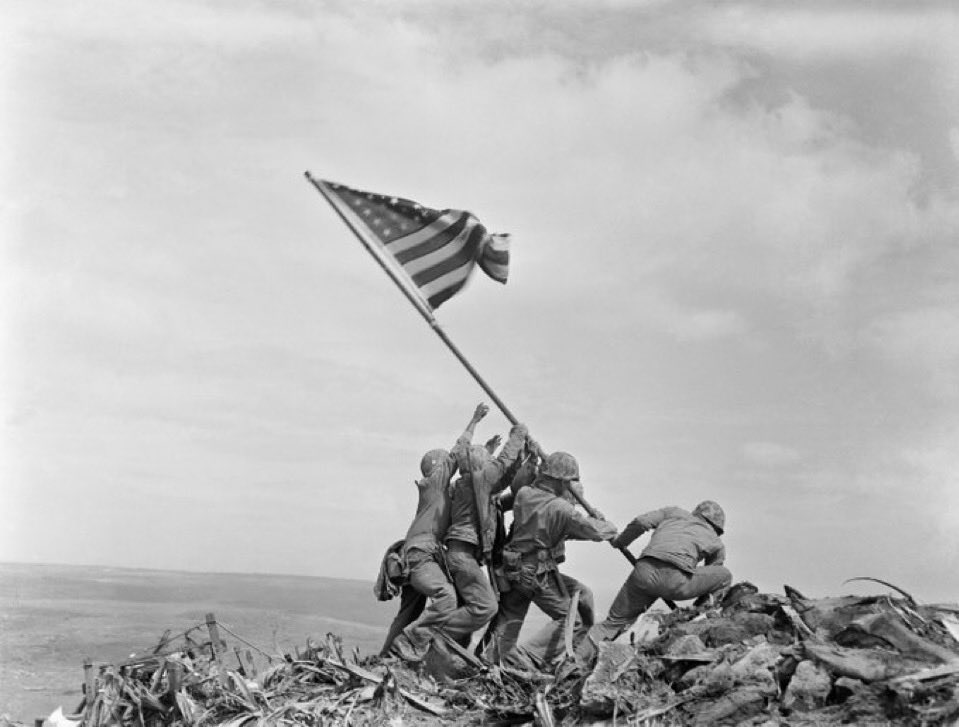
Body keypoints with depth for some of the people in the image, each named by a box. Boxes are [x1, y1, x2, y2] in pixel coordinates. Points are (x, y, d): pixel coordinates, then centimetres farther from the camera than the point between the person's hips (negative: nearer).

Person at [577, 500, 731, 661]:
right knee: (724, 576, 21)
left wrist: (620, 542, 31)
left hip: (644, 571, 3)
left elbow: (641, 522, 15)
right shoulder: (717, 544, 28)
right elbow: (707, 581, 33)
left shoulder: (675, 513, 31)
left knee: (614, 621, 19)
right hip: (675, 581, -3)